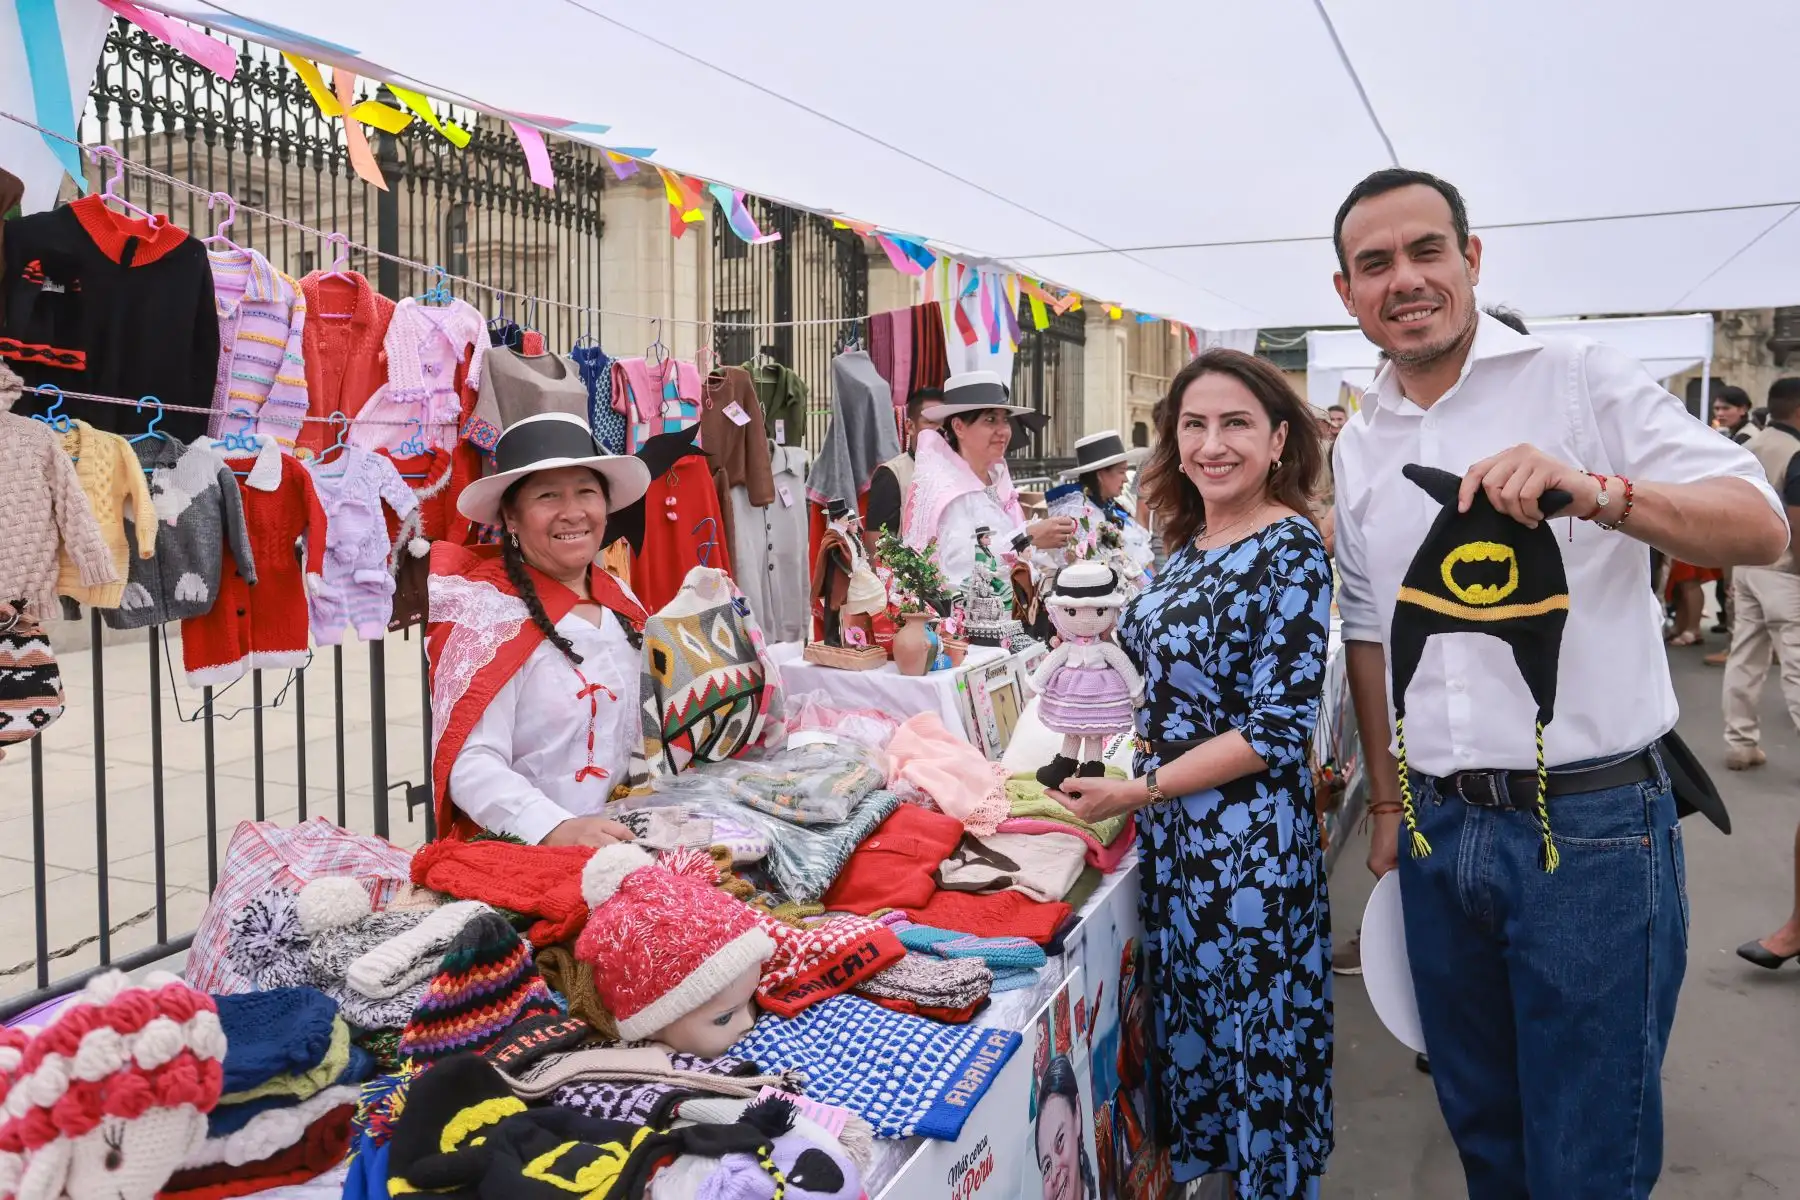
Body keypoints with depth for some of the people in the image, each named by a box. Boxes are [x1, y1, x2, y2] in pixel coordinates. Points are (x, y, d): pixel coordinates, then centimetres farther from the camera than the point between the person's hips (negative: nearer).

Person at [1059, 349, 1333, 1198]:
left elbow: (1275, 734, -19)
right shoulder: (1190, 541, 7)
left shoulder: (1291, 551, -17)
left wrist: (1137, 792, -18)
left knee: (1255, 1034, 8)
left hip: (1247, 837, -8)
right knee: (1187, 1014, 20)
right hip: (1174, 832, 8)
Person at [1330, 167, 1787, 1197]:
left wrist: (1596, 492, -31)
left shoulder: (1583, 380, -5)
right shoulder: (1359, 446, 8)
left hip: (1594, 827, -4)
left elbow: (1761, 527, -13)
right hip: (1442, 829, 5)